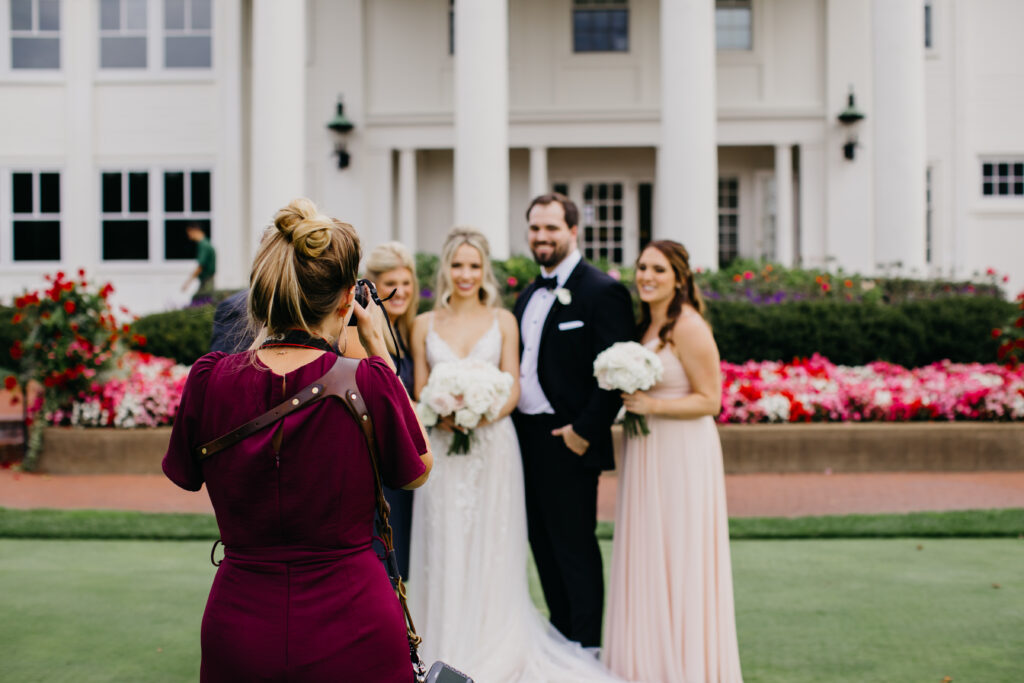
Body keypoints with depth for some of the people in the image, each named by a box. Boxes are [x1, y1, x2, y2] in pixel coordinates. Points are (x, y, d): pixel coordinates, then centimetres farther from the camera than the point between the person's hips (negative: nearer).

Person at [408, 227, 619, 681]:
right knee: (444, 549, 0)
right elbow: (419, 392, 7)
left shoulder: (502, 320, 6)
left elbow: (513, 389, 3)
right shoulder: (425, 325, 7)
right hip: (443, 450, 1)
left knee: (491, 549, 2)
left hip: (493, 444, 0)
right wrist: (443, 415, -13)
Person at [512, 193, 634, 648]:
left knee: (575, 548, -1)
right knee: (543, 543, 15)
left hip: (566, 442, -8)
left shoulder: (602, 293, -11)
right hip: (525, 438, 8)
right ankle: (560, 634, 27)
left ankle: (588, 646, 10)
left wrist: (584, 431, -17)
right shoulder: (528, 295, 15)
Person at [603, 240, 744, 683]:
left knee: (678, 559, -2)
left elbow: (709, 400, -14)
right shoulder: (646, 325, 11)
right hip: (646, 454, 8)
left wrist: (652, 405, -19)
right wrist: (627, 400, 3)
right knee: (647, 559, 12)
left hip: (682, 456, -8)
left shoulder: (688, 327, -14)